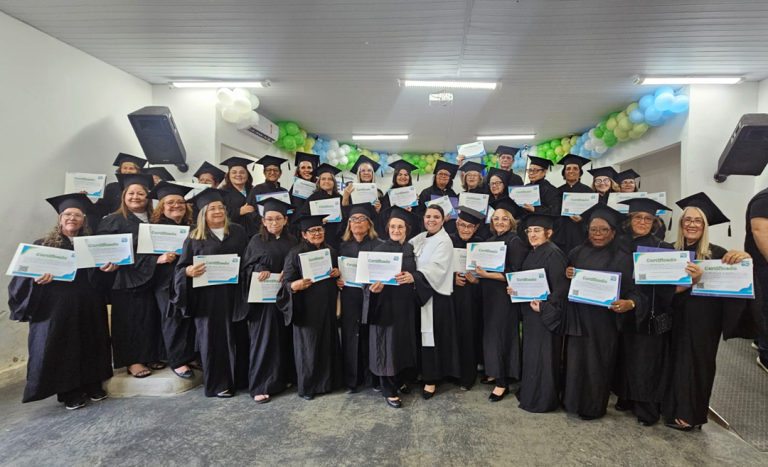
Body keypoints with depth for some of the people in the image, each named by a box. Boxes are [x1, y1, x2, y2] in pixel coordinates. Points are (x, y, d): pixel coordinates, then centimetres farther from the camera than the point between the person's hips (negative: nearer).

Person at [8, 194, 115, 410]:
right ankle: (70, 392, 11)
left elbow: (102, 276, 7)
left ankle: (93, 385, 20)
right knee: (63, 347, -1)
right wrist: (37, 277, -23)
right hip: (56, 307, -2)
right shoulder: (43, 245, 6)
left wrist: (109, 266, -16)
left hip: (88, 306, 2)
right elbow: (24, 274, 0)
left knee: (90, 344, 7)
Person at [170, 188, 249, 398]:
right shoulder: (194, 238, 1)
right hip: (207, 297, -2)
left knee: (234, 336, 10)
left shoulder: (238, 232, 8)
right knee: (213, 337, 4)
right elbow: (181, 268, 0)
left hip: (234, 293, 2)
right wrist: (189, 271, -21)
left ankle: (236, 378, 24)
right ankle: (217, 384, 16)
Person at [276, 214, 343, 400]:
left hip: (327, 306, 6)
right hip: (307, 307, -5)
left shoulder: (330, 252, 8)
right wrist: (295, 285, -33)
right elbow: (286, 282, -12)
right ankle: (307, 387, 19)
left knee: (328, 343, 13)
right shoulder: (295, 253, -10)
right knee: (308, 346, 3)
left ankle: (328, 381, 29)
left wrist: (337, 273, -2)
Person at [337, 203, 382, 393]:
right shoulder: (343, 246, 11)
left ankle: (372, 377, 19)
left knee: (370, 336, 3)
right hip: (349, 297, 2)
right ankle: (351, 380, 16)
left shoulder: (378, 245, 2)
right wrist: (336, 279, -6)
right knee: (350, 337, 3)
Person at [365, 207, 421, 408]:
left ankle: (400, 381, 32)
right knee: (387, 345, 1)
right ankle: (389, 390, 14)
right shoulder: (379, 250, -7)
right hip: (386, 304, -5)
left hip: (407, 304, 5)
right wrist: (373, 287, -31)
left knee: (405, 343, 13)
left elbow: (417, 274, 6)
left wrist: (411, 277, -17)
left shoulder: (411, 249, 7)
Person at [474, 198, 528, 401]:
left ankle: (502, 383, 10)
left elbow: (516, 275, -18)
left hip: (505, 296, -8)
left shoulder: (515, 242, -12)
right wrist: (478, 272, -1)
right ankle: (495, 373, 29)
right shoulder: (491, 240, 10)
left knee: (501, 335, -1)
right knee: (491, 334, 14)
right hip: (489, 295, 8)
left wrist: (487, 275, -24)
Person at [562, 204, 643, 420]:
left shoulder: (623, 257, -5)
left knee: (596, 362, 6)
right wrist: (567, 273, -10)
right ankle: (573, 400, 28)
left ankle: (593, 407, 23)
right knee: (575, 359, 11)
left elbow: (634, 289, -7)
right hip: (577, 316, 4)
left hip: (603, 320, -4)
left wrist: (629, 303, -28)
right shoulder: (577, 253, 7)